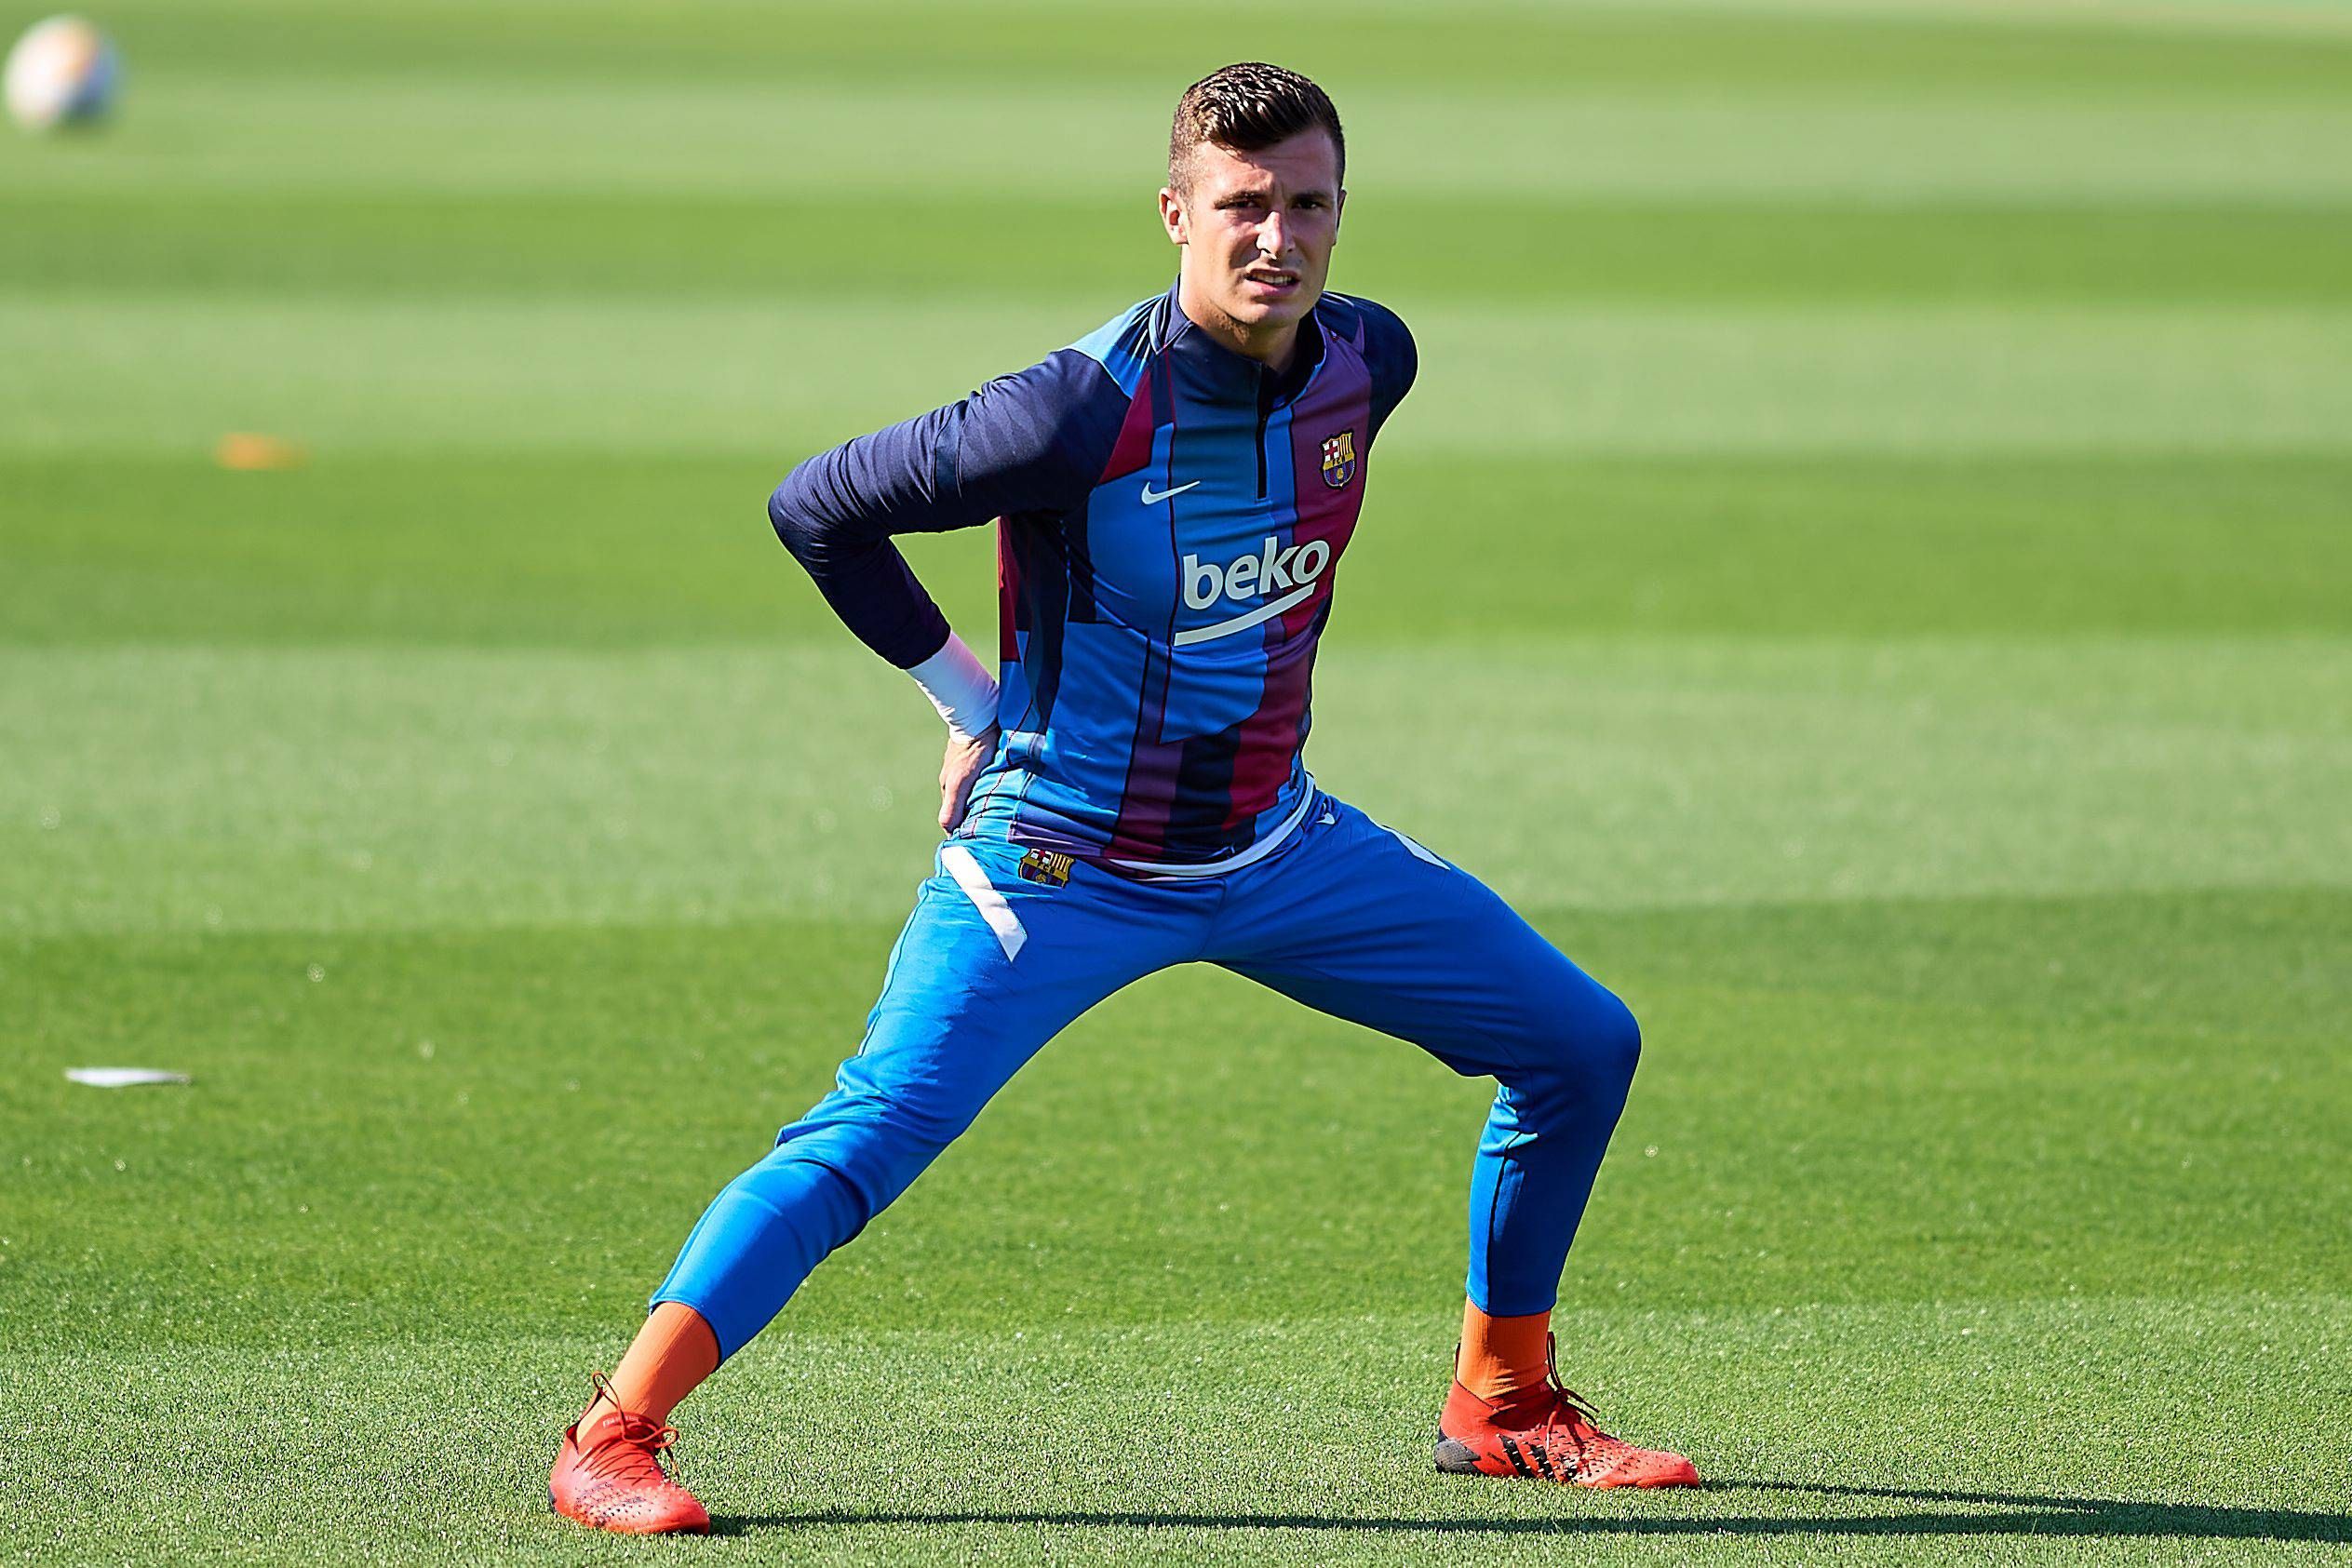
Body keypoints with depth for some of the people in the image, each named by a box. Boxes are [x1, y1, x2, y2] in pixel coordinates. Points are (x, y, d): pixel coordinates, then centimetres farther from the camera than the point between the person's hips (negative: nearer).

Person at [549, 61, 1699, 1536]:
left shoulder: (1366, 363, -5)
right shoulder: (1086, 412, -24)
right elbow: (816, 510, -15)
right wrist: (970, 696, -9)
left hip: (1278, 849, 7)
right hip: (1061, 864, -6)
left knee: (1579, 1046, 7)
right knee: (869, 1137, -21)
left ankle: (1503, 1403, 20)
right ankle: (614, 1436, -18)